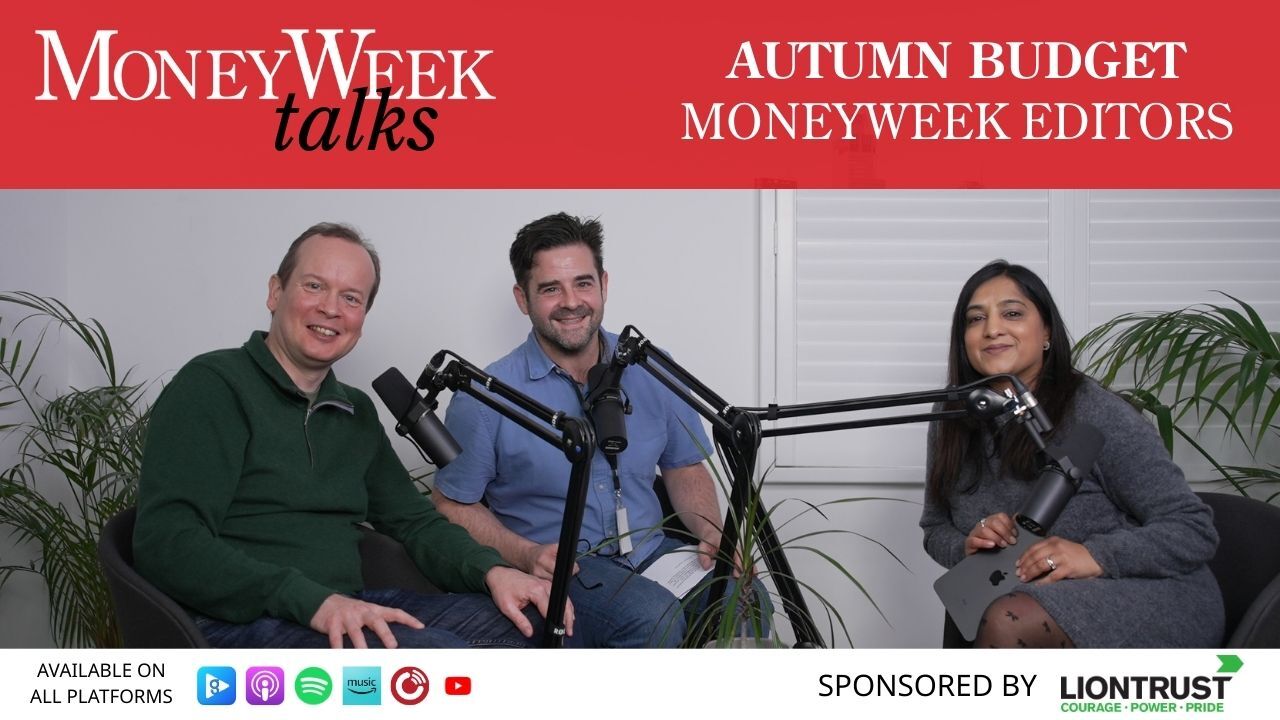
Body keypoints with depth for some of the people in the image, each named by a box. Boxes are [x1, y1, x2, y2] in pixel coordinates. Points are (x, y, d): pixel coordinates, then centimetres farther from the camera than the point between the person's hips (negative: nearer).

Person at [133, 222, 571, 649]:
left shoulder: (356, 413, 20)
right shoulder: (213, 386, -5)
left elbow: (415, 521, 23)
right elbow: (165, 542, -16)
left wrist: (491, 571, -1)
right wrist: (314, 601, -27)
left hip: (348, 612, 8)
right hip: (240, 623, -7)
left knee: (532, 619, -8)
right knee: (433, 652, -31)